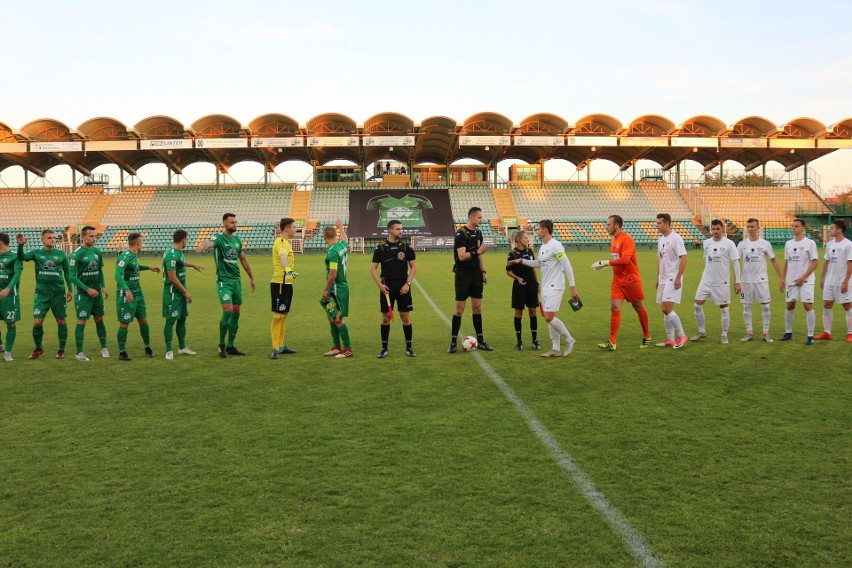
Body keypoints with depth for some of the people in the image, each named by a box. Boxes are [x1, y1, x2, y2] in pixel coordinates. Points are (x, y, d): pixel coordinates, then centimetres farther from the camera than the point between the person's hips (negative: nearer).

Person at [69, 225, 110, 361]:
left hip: (97, 292, 6)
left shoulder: (97, 252, 6)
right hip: (83, 293, -6)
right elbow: (72, 276, -14)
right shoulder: (76, 254, -13)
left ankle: (104, 348, 23)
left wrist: (103, 287, 7)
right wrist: (87, 289, -17)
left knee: (99, 319, 12)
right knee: (81, 322, -2)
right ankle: (79, 353, 6)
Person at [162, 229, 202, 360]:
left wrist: (193, 265, 50)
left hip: (181, 292, 9)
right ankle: (169, 351, 5)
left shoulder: (179, 252, 9)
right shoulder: (171, 255, -21)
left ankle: (182, 347, 25)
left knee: (182, 319, 14)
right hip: (172, 292, -9)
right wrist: (186, 292, -19)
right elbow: (172, 277, -23)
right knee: (171, 321, -2)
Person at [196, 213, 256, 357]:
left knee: (236, 312, 6)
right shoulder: (219, 238, -9)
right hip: (224, 280, -7)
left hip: (237, 280, 7)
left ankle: (230, 346, 15)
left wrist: (251, 277, 27)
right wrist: (203, 245, -57)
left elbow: (243, 259, 22)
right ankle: (221, 345, 0)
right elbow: (210, 243, -33)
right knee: (227, 311, -15)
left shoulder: (237, 239, 11)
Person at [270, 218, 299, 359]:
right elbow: (283, 257, -37)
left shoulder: (285, 242, 15)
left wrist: (290, 272, 43)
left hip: (287, 283, 10)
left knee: (283, 315, 15)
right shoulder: (281, 243, -16)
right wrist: (288, 269, -54)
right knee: (277, 316, -7)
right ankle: (275, 349, -4)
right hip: (279, 284, -10)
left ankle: (281, 346, 23)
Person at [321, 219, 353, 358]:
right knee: (331, 317, 16)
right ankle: (336, 346, 23)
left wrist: (325, 290, -14)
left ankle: (347, 349, 4)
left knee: (338, 319, -3)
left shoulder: (332, 251, -20)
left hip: (337, 288, -9)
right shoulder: (343, 245, 6)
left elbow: (333, 274, -23)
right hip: (342, 286, 9)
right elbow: (344, 237, 32)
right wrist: (340, 226, 50)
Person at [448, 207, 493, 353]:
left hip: (476, 275, 7)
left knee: (477, 308, 9)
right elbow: (462, 255, -22)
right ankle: (453, 342, 5)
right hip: (463, 275, -7)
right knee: (459, 309, -3)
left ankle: (480, 341, 16)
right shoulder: (461, 234, -13)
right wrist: (477, 252, -29)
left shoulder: (478, 233, 11)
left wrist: (483, 271, 14)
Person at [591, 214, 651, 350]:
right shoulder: (613, 240, 9)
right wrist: (603, 265, 3)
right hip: (617, 281, 7)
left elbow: (624, 259, -27)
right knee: (614, 308, -4)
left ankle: (646, 337, 27)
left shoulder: (626, 239, -17)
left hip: (631, 280, -7)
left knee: (638, 307, 8)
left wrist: (605, 262, -23)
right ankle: (612, 342, -7)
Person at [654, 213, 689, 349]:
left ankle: (682, 336, -3)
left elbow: (683, 258, -17)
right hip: (663, 280, 9)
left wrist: (678, 278, -21)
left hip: (673, 280, -9)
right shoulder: (661, 239, 13)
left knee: (667, 308, -15)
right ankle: (670, 340, 16)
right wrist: (658, 278, 20)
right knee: (665, 309, 9)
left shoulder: (675, 238, -12)